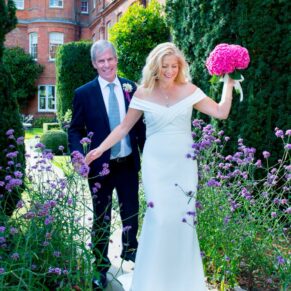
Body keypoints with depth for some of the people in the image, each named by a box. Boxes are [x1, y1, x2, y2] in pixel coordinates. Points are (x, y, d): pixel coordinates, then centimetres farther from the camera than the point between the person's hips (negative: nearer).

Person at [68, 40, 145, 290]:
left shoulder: (131, 88, 0)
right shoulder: (84, 93, -7)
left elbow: (140, 124, 5)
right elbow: (75, 130, -5)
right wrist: (79, 156, -22)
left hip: (129, 164, 2)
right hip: (100, 166, -2)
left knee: (131, 211, 19)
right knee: (102, 218, 12)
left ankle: (129, 249, 47)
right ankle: (101, 265, 32)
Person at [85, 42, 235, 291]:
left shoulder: (189, 90, 2)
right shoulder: (143, 93, 1)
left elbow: (221, 112, 1)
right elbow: (124, 127, 4)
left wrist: (229, 82, -2)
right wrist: (100, 149, -2)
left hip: (184, 163, 1)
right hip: (156, 163, -1)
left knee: (184, 216, 1)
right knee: (159, 216, -9)